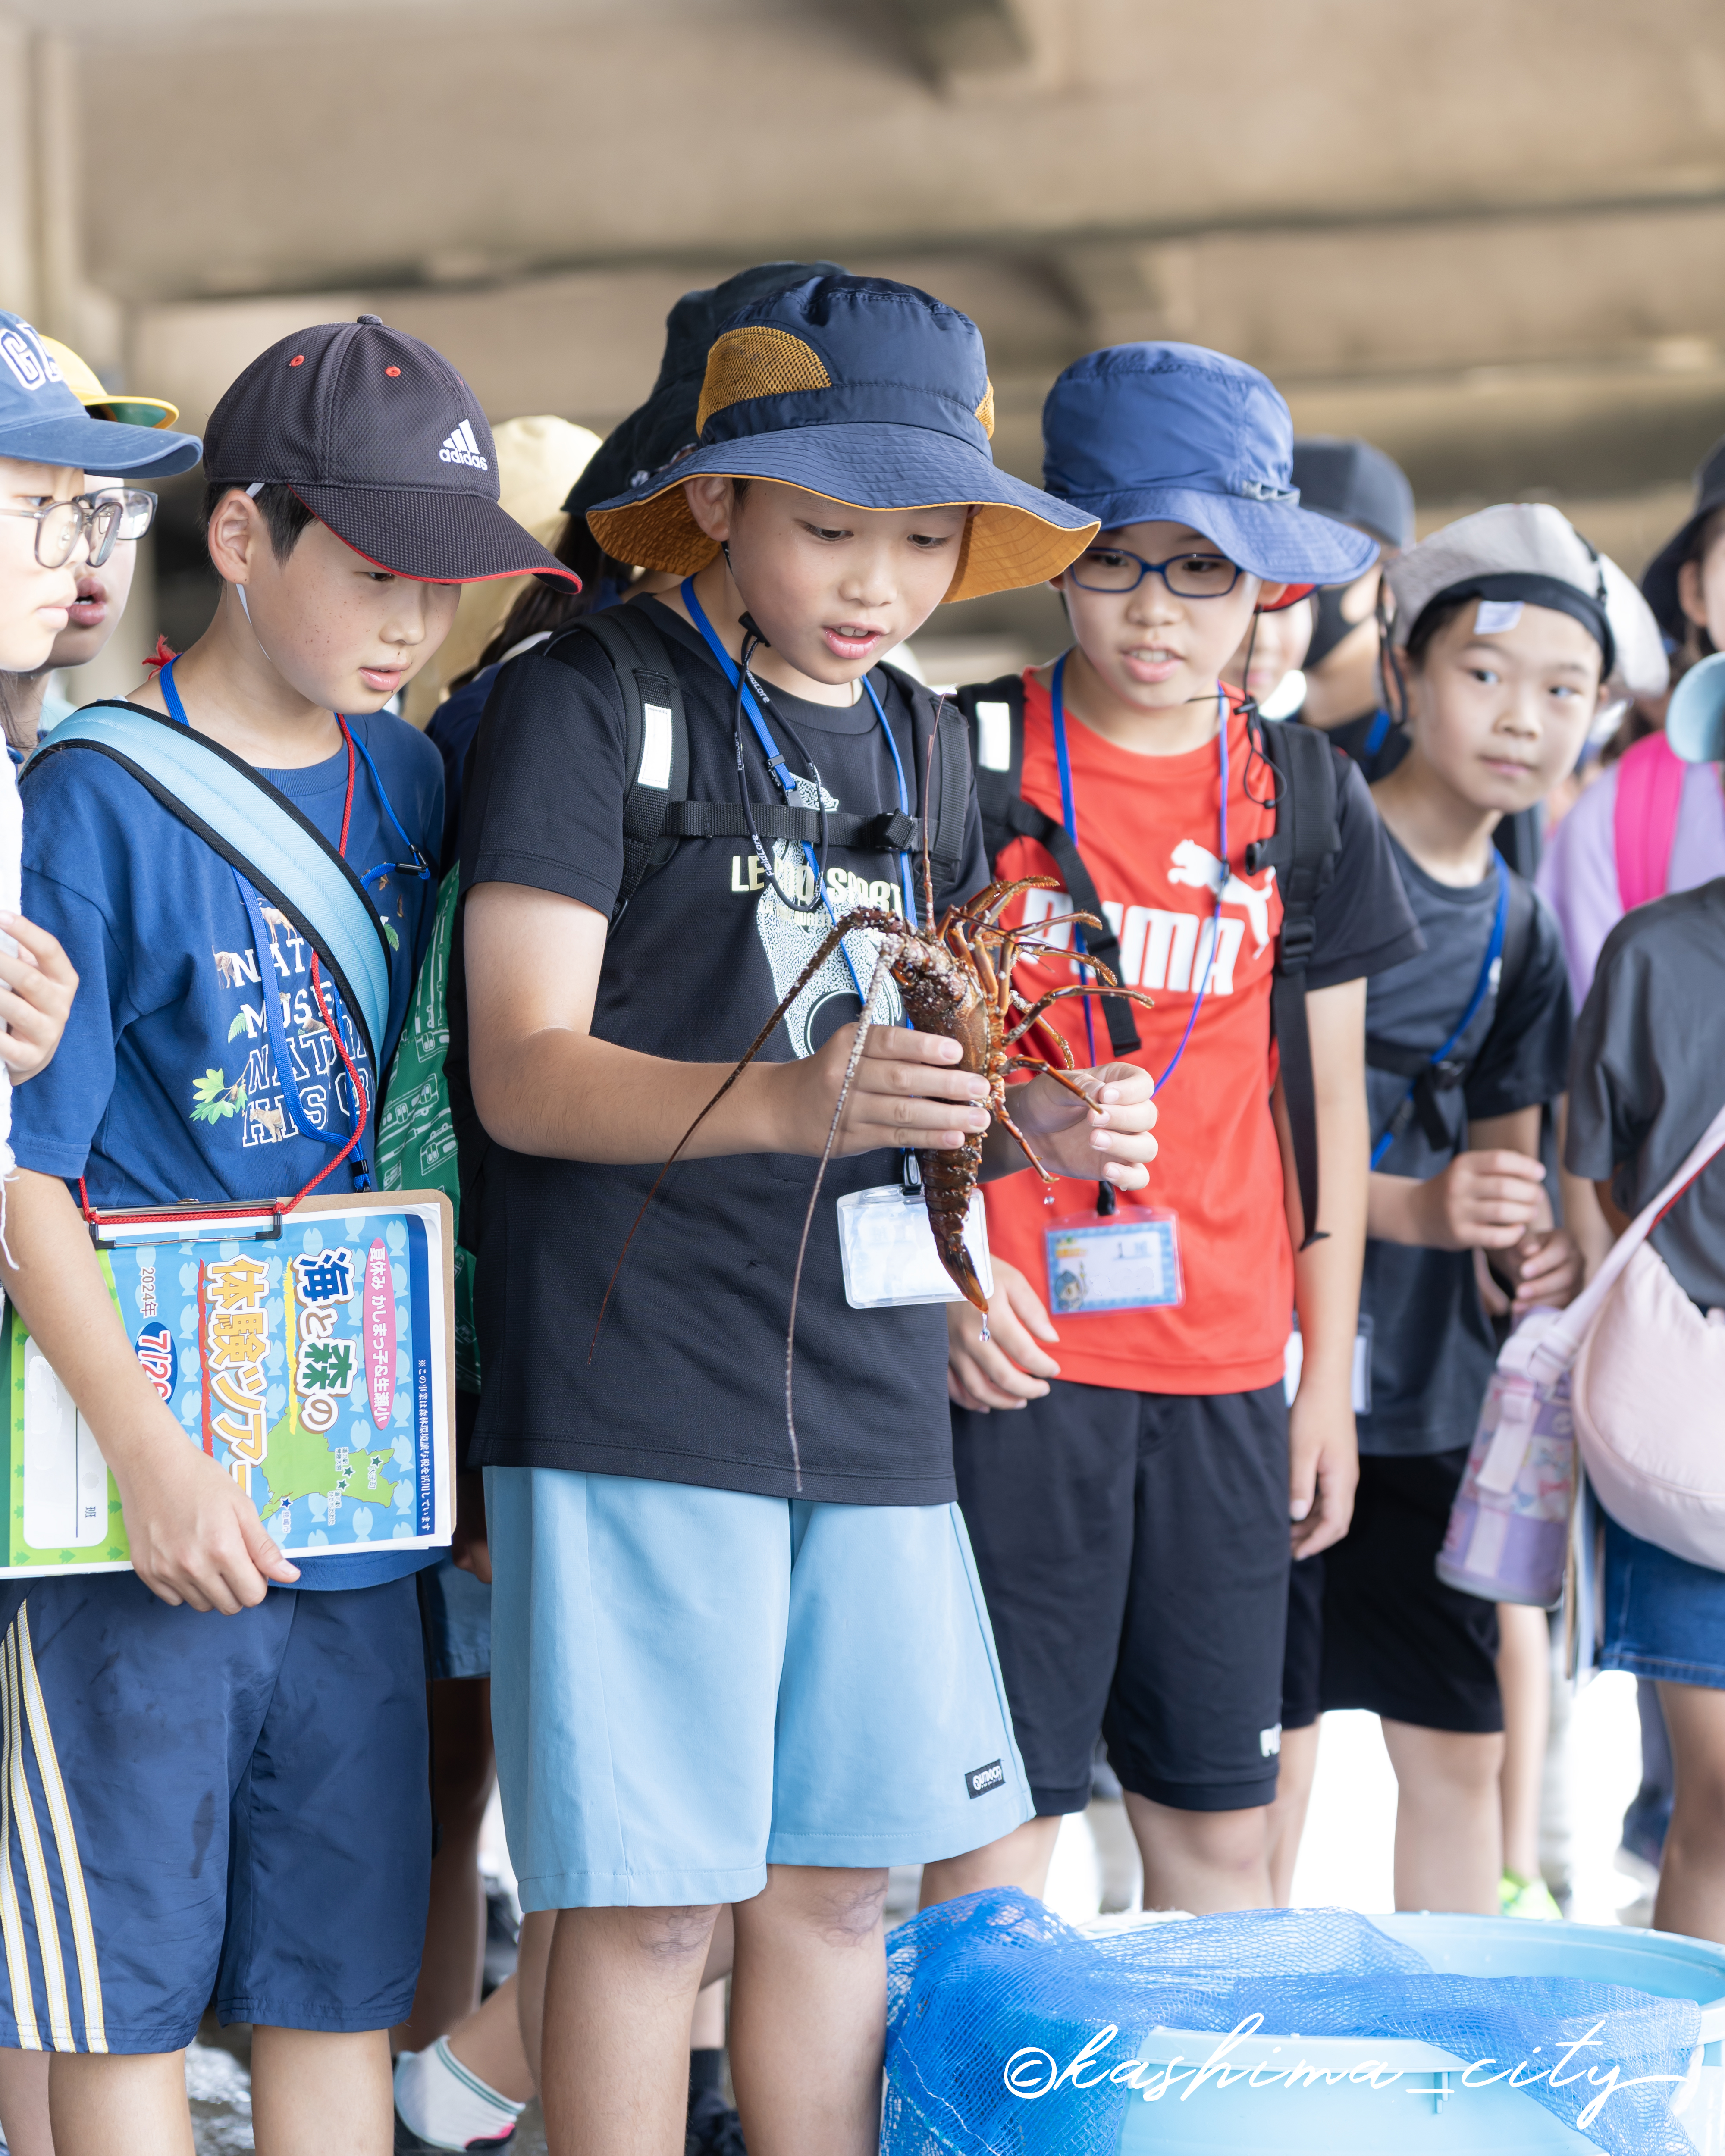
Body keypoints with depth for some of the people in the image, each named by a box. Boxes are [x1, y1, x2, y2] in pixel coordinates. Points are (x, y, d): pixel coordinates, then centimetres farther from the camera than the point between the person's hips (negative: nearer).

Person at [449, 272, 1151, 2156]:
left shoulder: (919, 745, 15)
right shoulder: (584, 707, -7)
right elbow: (527, 1072, -15)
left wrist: (1037, 1124, 1)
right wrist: (786, 1100, -31)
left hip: (868, 1392, 6)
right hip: (636, 1391, -6)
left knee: (839, 1879, 11)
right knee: (650, 1901, -3)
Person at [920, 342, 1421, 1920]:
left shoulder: (1308, 800, 8)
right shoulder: (968, 760, -2)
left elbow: (1329, 1092, 13)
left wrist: (1329, 1377, 12)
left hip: (1226, 1368, 4)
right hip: (1012, 1354, -3)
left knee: (1220, 1825, 9)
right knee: (998, 1811, -2)